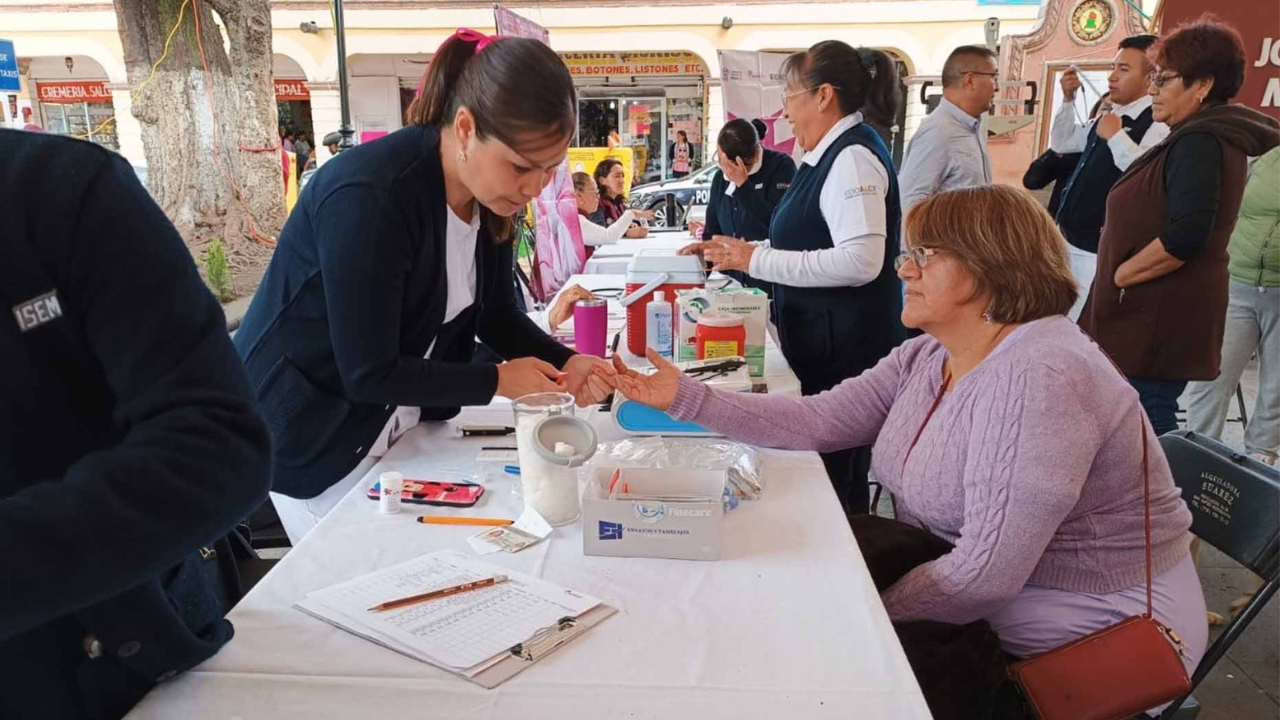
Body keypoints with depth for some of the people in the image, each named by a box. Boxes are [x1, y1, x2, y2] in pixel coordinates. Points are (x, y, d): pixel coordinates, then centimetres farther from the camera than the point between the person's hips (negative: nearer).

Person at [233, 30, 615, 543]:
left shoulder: (491, 193, -7)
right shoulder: (368, 197, -31)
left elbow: (495, 315, 3)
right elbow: (369, 374, -28)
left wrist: (564, 364, -14)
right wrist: (499, 381, -22)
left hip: (401, 422, 7)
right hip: (312, 431, -7)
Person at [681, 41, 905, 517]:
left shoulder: (853, 156, -17)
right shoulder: (829, 155, 12)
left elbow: (860, 261, -29)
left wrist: (756, 259, -22)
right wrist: (737, 252, 12)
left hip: (846, 351, -10)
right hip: (826, 347, 10)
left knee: (837, 477, 0)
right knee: (827, 466, 18)